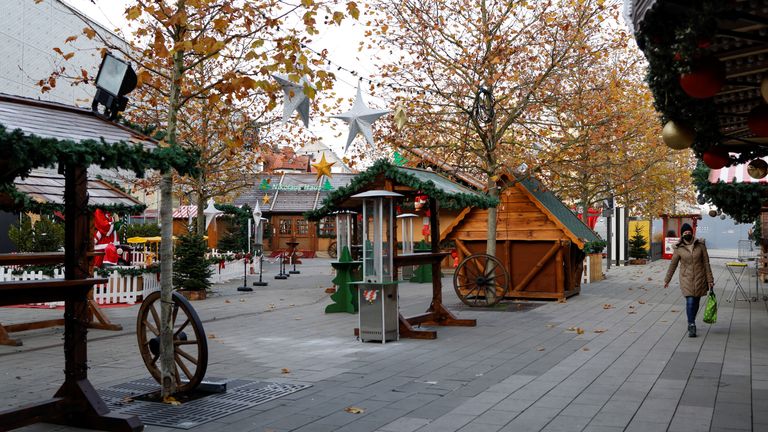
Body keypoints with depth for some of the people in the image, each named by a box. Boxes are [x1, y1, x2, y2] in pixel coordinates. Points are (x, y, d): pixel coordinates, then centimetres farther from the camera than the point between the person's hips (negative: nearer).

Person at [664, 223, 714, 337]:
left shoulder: (700, 245, -1)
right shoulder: (678, 248, -3)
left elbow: (706, 263, 2)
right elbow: (673, 264, 7)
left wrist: (710, 280, 0)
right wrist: (667, 280, 12)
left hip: (699, 278, 2)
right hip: (686, 279, -1)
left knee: (696, 302, 11)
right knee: (690, 301, -12)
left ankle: (691, 323, 31)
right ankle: (691, 326, -5)